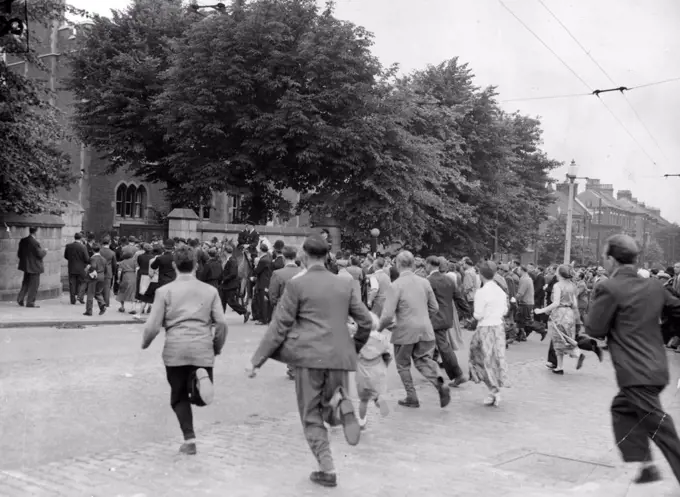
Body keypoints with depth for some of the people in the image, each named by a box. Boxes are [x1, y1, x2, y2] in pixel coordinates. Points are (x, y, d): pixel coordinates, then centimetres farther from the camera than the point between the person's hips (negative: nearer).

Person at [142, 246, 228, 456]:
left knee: (179, 397, 15)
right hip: (203, 350, 1)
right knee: (199, 398, 11)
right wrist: (217, 347, 18)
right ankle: (200, 377, -21)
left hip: (175, 351, -1)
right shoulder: (210, 290, 6)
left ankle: (189, 439, 5)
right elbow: (221, 323, 3)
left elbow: (153, 326, 0)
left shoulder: (164, 291, 1)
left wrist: (145, 343, 19)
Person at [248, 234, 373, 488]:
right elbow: (366, 321, 10)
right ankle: (340, 403, -17)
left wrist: (257, 360, 0)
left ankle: (327, 470, 3)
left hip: (309, 356, -3)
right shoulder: (345, 285, 9)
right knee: (329, 409, 19)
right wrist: (355, 347, 28)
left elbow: (279, 326, -5)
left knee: (311, 416, 10)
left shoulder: (296, 284, -3)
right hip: (340, 356, 3)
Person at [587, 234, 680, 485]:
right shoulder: (653, 286, 8)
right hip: (656, 367, 8)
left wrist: (597, 301, 5)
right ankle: (645, 465, 21)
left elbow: (594, 329, -9)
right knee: (622, 408, 23)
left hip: (637, 373, -8)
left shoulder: (608, 288, -13)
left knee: (660, 428, -2)